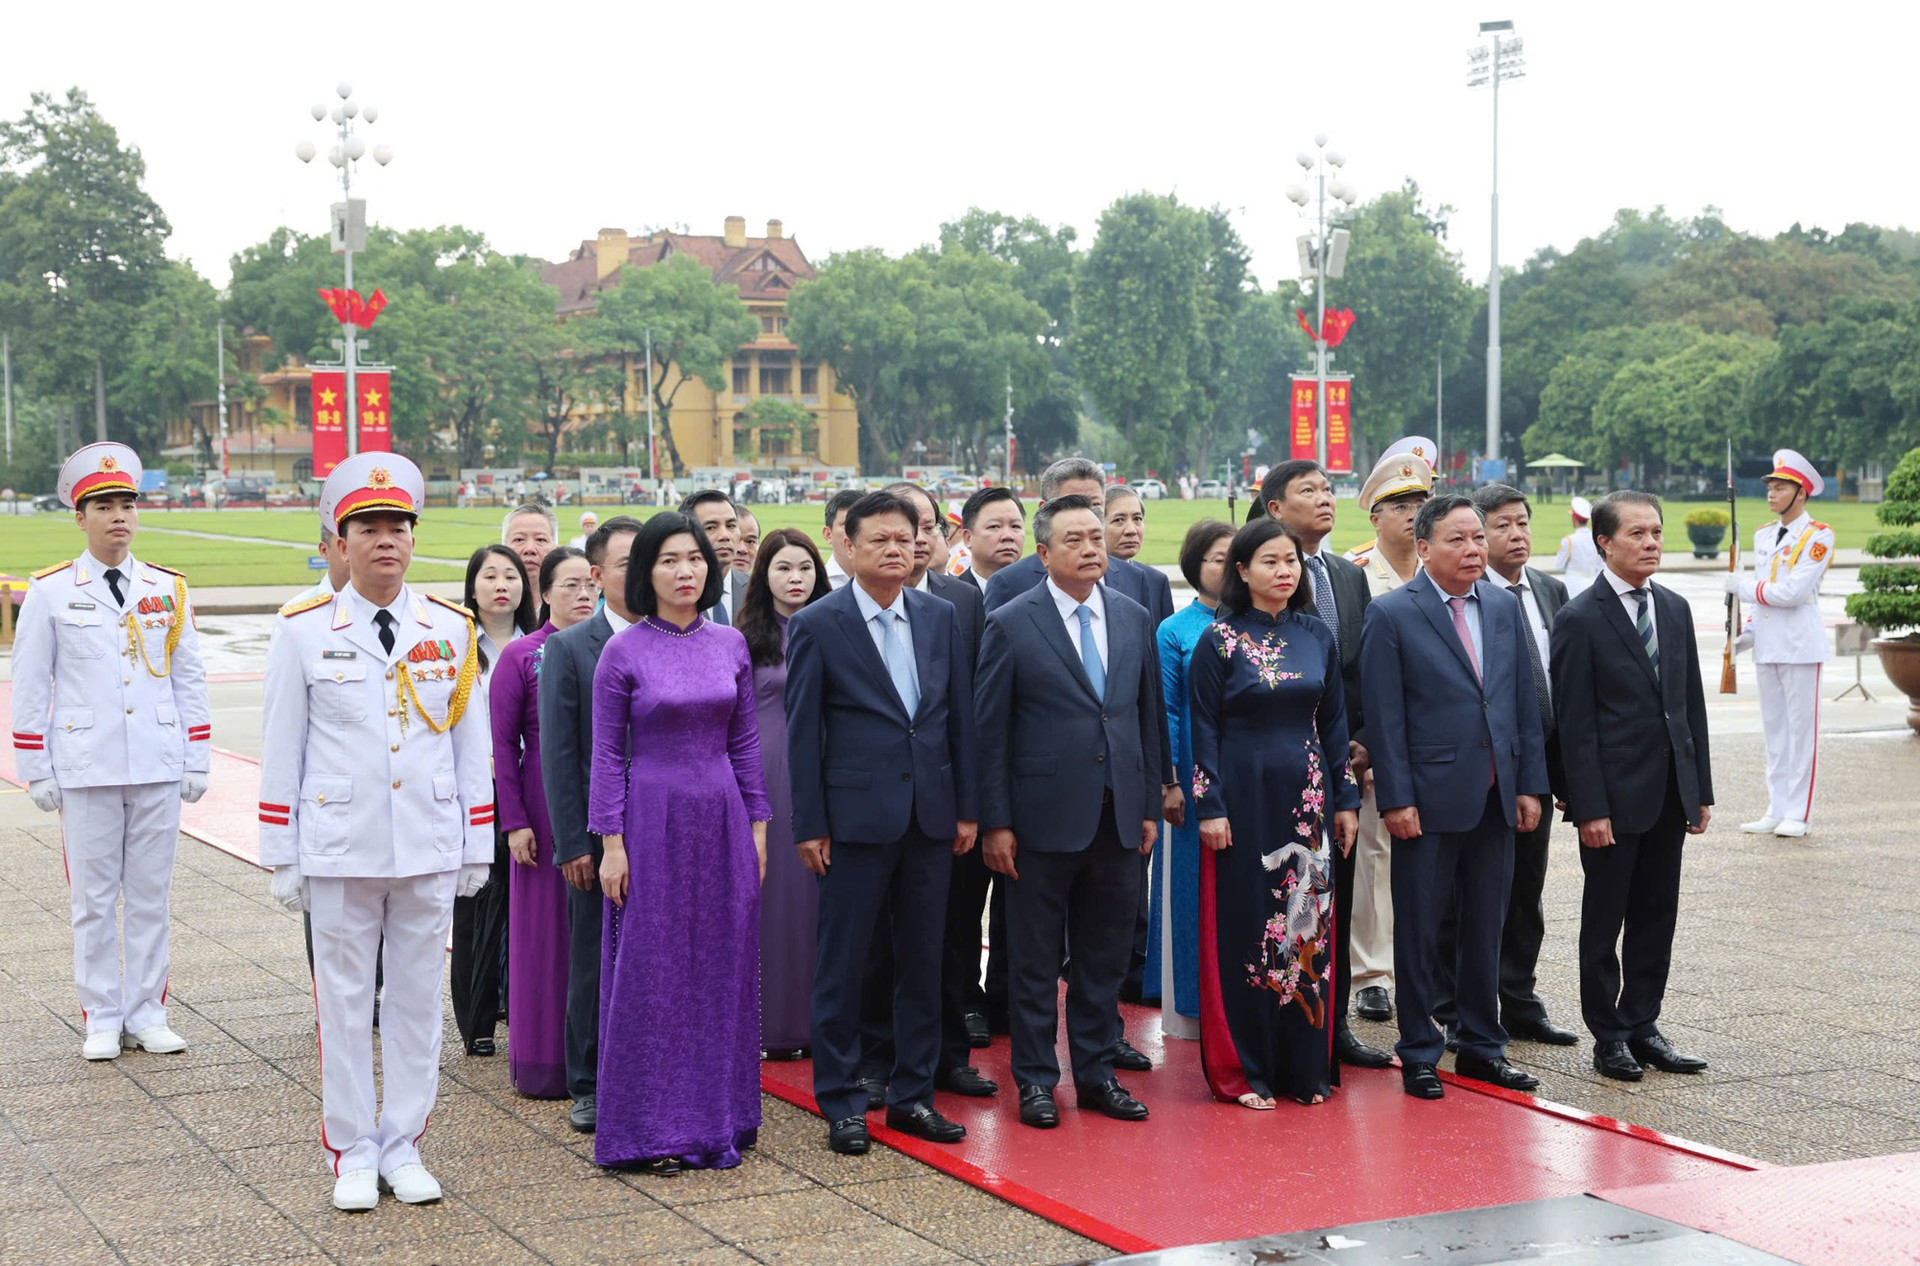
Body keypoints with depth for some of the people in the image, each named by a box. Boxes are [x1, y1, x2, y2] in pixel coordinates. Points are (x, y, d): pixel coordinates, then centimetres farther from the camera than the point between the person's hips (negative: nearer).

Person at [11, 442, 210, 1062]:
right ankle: (101, 1021, 14)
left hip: (158, 769, 2)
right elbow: (30, 687, 2)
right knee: (94, 900, 4)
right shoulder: (50, 592, 0)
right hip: (86, 772, -2)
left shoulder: (169, 590, 6)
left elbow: (189, 680, 10)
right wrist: (38, 772, -2)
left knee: (150, 895, 7)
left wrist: (197, 762, 5)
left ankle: (147, 1015, 17)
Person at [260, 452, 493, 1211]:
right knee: (344, 1003, 5)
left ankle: (403, 1146, 19)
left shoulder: (452, 629, 4)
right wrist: (281, 857, 0)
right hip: (339, 854, -2)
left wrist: (477, 848, 7)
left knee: (418, 998, 8)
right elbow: (281, 751, 2)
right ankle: (353, 1153, 16)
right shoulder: (304, 630, -1)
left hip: (429, 854, 2)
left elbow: (471, 746, 8)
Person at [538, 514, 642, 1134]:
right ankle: (589, 1087, 20)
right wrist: (573, 843, -9)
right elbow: (558, 754, -4)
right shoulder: (567, 648, -2)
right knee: (593, 966, 7)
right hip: (600, 838, -2)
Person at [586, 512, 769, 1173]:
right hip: (654, 819, -4)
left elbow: (745, 741, 11)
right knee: (651, 970, 0)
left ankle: (718, 1119, 19)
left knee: (723, 968, 8)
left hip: (722, 820, 4)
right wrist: (611, 843, -8)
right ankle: (653, 1128, 9)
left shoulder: (730, 644, 6)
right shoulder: (623, 653, -4)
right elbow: (607, 753, -4)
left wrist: (757, 824, 7)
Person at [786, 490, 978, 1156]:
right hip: (857, 817, -4)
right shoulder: (817, 625, -4)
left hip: (930, 816, 4)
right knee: (842, 963, 2)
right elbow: (802, 732, -4)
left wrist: (968, 807, 7)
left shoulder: (941, 617, 8)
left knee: (922, 960, 9)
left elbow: (960, 715, 10)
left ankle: (912, 1094, 20)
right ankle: (841, 1103, 13)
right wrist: (809, 825, -7)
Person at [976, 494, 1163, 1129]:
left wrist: (1151, 806, 8)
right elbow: (990, 730, -6)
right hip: (1046, 816, -4)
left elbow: (1151, 716, 12)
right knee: (1036, 959, 6)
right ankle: (1036, 1080, 17)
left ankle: (1096, 1072, 23)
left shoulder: (1135, 618, 8)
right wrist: (996, 821, -9)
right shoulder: (1010, 624, -6)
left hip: (1119, 816, 4)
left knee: (1105, 957, 11)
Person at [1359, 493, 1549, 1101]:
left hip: (1495, 799, 5)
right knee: (1419, 933, 4)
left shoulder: (1504, 606, 10)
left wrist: (1530, 783, 7)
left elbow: (1524, 701, 12)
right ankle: (1418, 1054, 15)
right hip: (1429, 800, -5)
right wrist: (1395, 799, -13)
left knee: (1486, 929, 13)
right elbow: (1384, 716, -9)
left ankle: (1481, 1045, 25)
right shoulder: (1391, 615, -7)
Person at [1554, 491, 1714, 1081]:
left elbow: (1692, 703, 12)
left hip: (1670, 793, 6)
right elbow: (1575, 723, -11)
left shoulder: (1675, 608, 10)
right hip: (1615, 795, -6)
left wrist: (1701, 789, 9)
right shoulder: (1580, 619, -10)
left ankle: (1642, 1026, 22)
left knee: (1656, 917, 11)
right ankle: (1608, 1036, 14)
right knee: (1604, 921, 5)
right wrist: (1590, 808, -15)